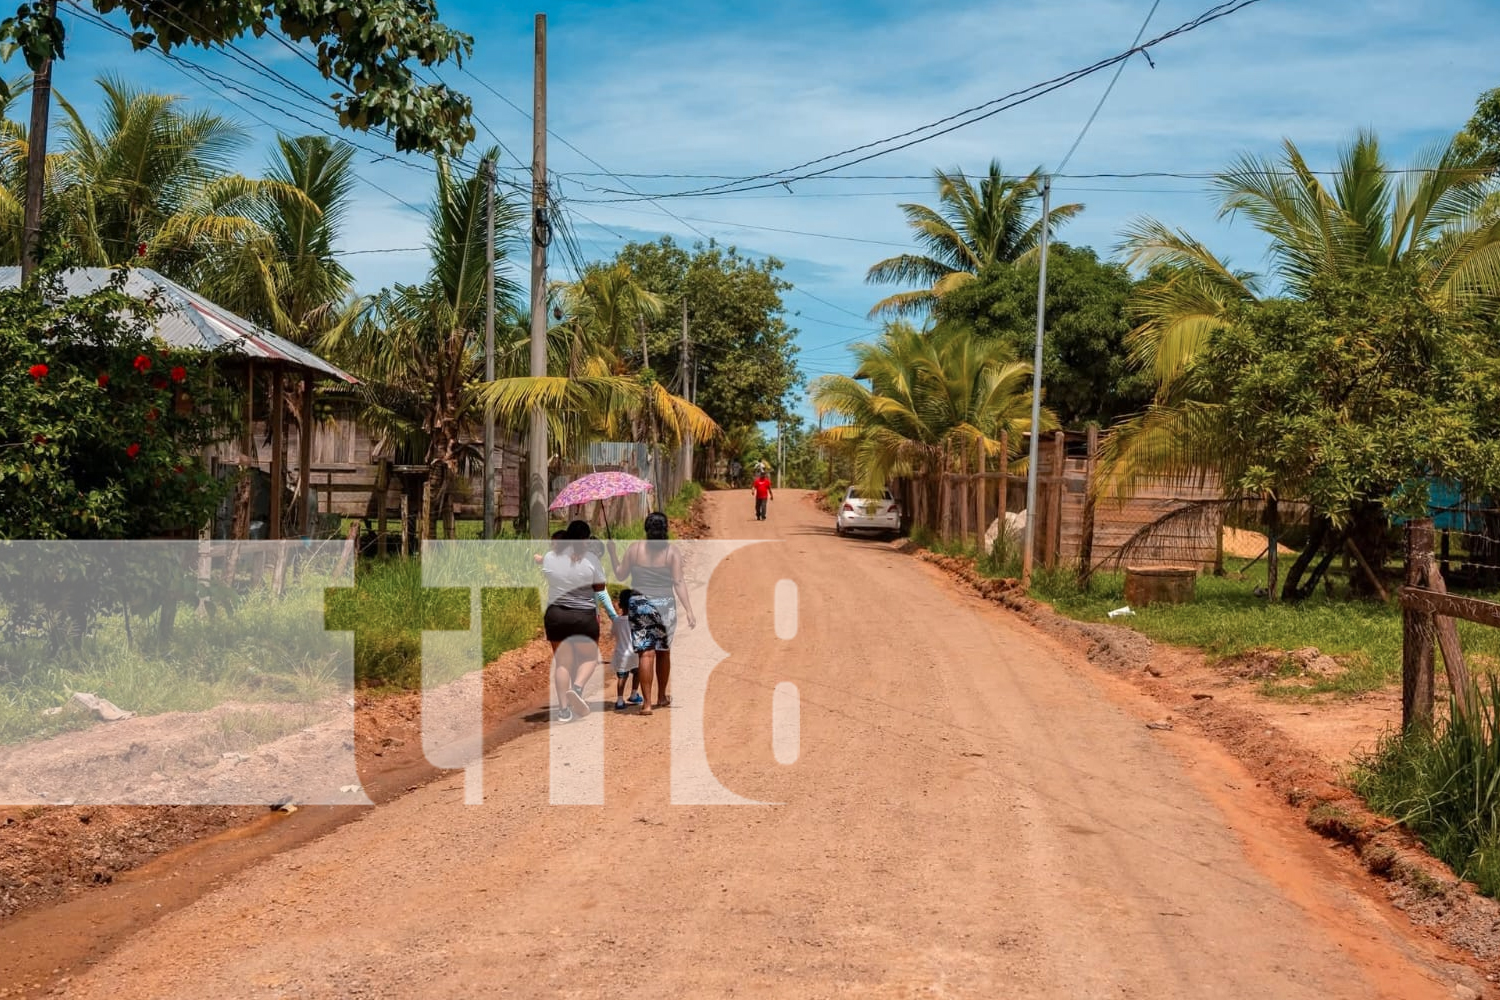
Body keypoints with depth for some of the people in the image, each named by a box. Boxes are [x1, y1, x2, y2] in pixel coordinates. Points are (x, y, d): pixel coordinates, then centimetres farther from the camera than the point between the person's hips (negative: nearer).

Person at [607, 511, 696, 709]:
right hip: (665, 607, 0)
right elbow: (679, 583, -9)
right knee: (663, 652, 17)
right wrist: (689, 611, -8)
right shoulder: (672, 553, -5)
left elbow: (620, 575, 7)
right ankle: (662, 697, 31)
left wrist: (612, 552, 20)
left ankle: (647, 703, -10)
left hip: (639, 607, 0)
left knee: (645, 654, -3)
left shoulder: (634, 549, -3)